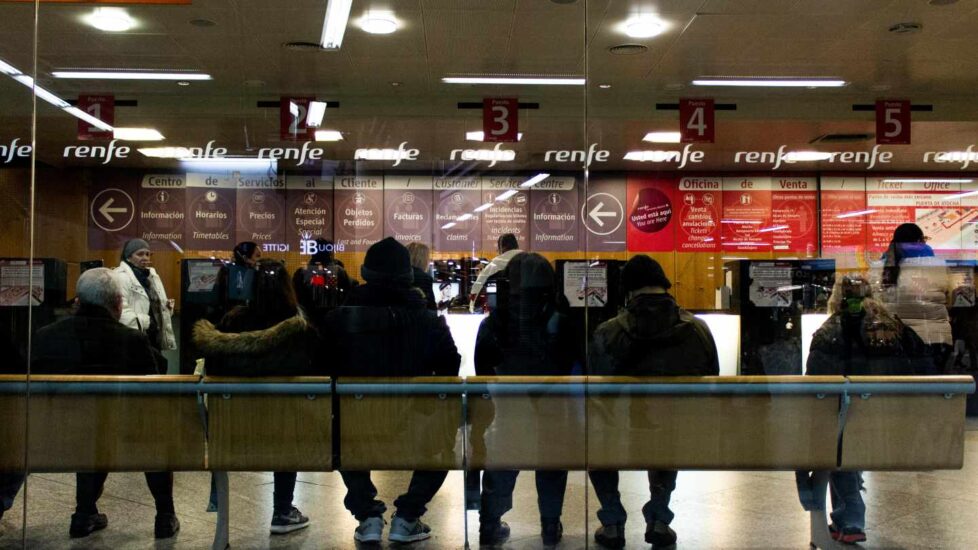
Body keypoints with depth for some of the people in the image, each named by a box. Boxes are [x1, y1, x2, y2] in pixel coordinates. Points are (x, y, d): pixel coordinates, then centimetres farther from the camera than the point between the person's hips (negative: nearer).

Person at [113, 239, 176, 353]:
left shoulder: (152, 275, 14)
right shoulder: (121, 277, -15)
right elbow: (120, 311, -26)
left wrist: (166, 306, 4)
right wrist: (144, 321, -28)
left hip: (155, 336, 9)